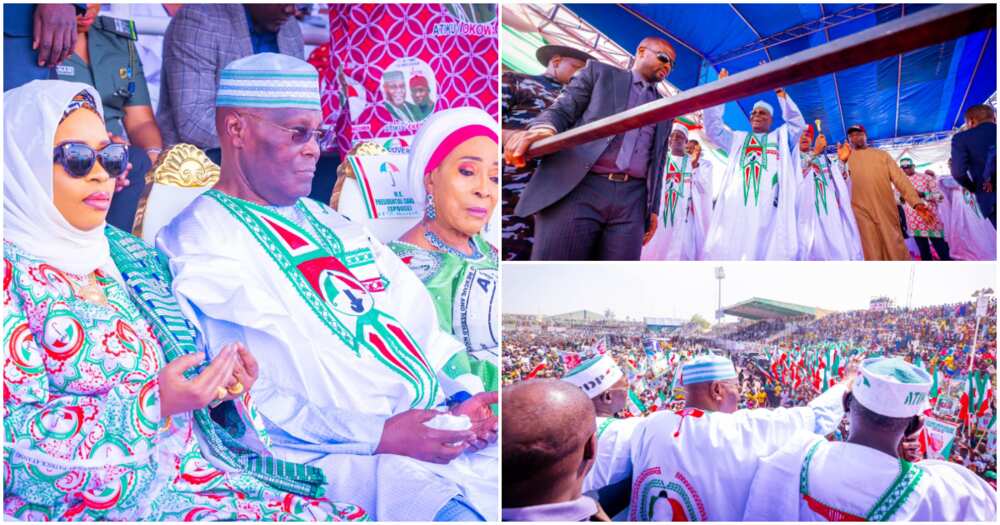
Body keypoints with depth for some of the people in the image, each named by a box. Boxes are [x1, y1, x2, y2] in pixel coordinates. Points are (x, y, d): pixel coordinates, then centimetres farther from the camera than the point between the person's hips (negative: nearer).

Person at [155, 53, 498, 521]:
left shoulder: (326, 222, 21)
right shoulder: (200, 243, -2)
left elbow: (419, 320, 16)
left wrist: (466, 394, -1)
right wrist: (377, 434, -17)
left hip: (441, 430, 7)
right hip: (339, 458, -6)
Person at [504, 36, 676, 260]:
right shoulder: (599, 72, 16)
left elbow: (656, 162, 23)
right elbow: (561, 111, 6)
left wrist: (653, 208, 14)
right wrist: (543, 127, -16)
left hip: (631, 200, 4)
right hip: (578, 190, -4)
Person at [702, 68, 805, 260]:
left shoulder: (780, 137, 27)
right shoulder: (737, 139, 30)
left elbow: (797, 123, 9)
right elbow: (712, 126, 20)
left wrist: (780, 92, 0)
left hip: (769, 205, -1)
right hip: (737, 204, 1)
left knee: (770, 253, -14)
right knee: (729, 253, -13)